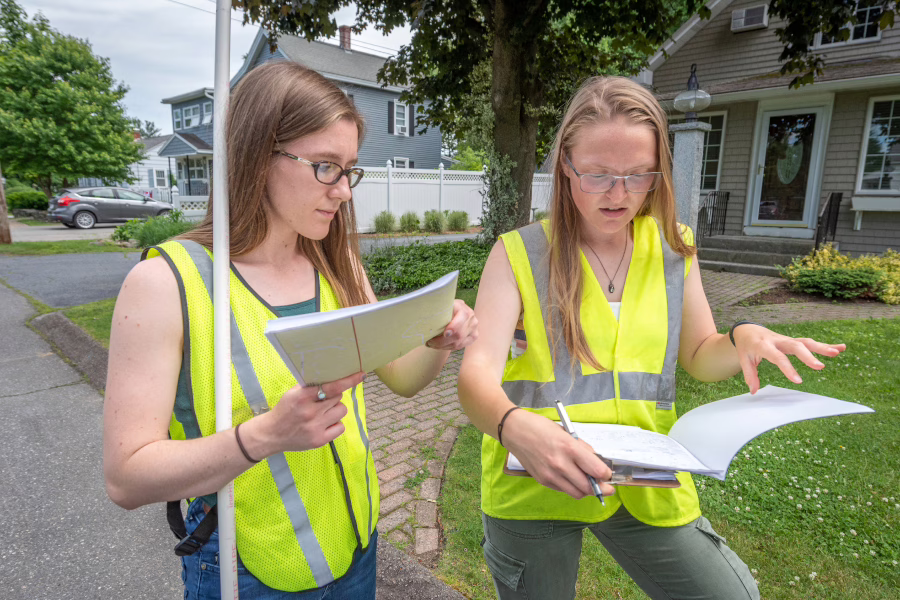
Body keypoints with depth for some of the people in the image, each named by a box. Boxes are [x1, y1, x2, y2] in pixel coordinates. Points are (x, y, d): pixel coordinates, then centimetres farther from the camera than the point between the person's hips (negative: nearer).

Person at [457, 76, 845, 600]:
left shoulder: (673, 247, 1)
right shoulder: (518, 254, -12)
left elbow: (699, 357, 10)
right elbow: (478, 372, -22)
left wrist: (743, 340, -13)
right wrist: (515, 426, -44)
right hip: (534, 489, -2)